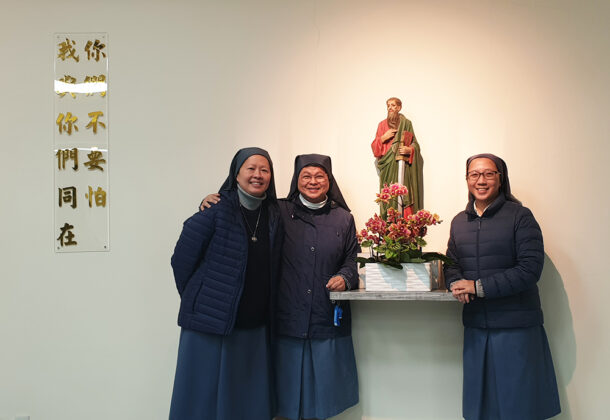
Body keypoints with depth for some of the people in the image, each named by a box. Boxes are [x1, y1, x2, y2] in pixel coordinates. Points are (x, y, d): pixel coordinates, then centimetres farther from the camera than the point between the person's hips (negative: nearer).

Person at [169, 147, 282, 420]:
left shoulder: (274, 216, 5)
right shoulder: (216, 211, -10)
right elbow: (181, 260, -6)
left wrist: (265, 309, 7)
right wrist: (198, 300, 2)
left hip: (255, 328, 5)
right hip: (210, 325, -4)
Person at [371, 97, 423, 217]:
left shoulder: (406, 123, 9)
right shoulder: (382, 125, 14)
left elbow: (415, 144, 9)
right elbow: (374, 147, 10)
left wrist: (409, 150, -12)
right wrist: (383, 138, -7)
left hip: (403, 167, -1)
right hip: (388, 167, 1)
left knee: (404, 196, -10)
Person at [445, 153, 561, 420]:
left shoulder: (520, 216, -6)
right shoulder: (459, 222, 10)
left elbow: (530, 268, -14)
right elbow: (451, 263, 14)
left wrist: (479, 286, -17)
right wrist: (455, 283, -10)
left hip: (516, 327, -4)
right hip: (476, 326, 5)